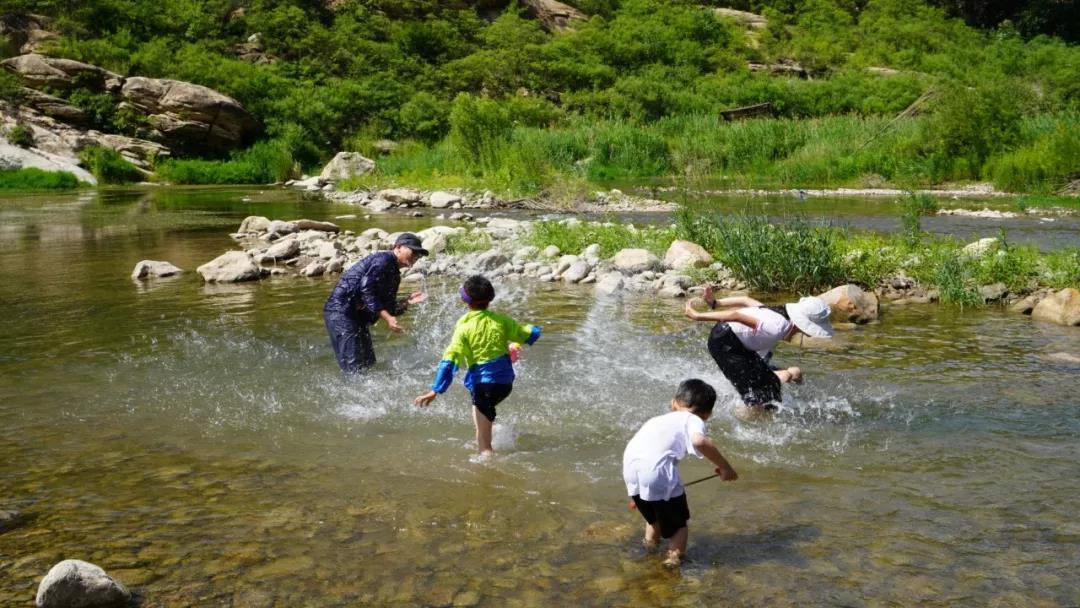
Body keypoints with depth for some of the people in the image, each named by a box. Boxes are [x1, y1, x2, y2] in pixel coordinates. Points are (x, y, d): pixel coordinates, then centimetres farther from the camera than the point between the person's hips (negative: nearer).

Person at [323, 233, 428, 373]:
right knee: (355, 367, -11)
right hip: (341, 311, -10)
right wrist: (387, 318, -25)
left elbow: (389, 309, 14)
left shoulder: (394, 274, 16)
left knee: (367, 363, 14)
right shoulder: (383, 260, -13)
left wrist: (407, 302, -3)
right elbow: (366, 290, -23)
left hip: (357, 315, 10)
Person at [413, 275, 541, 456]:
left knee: (484, 443, 2)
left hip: (483, 382, -6)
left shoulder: (464, 327, -11)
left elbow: (450, 361, -18)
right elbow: (532, 333, 9)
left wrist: (435, 390, -19)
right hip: (505, 381, 6)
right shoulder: (500, 320, 1)